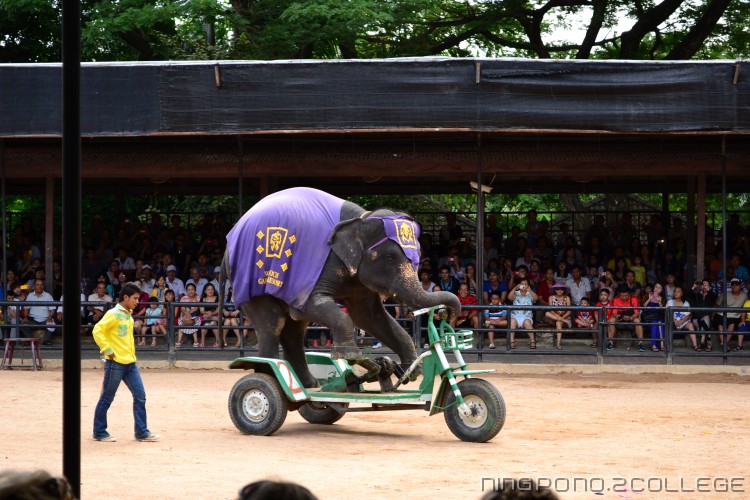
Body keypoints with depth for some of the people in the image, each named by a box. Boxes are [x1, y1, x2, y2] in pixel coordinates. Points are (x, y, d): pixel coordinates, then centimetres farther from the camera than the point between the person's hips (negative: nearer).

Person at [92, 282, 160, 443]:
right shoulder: (113, 314, -12)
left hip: (130, 363, 8)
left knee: (140, 396, 3)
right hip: (116, 363, -8)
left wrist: (131, 353, 16)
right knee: (107, 398, 3)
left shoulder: (128, 315, 14)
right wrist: (108, 350, -20)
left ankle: (142, 432, 7)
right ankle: (99, 432, 13)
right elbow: (97, 331, -21)